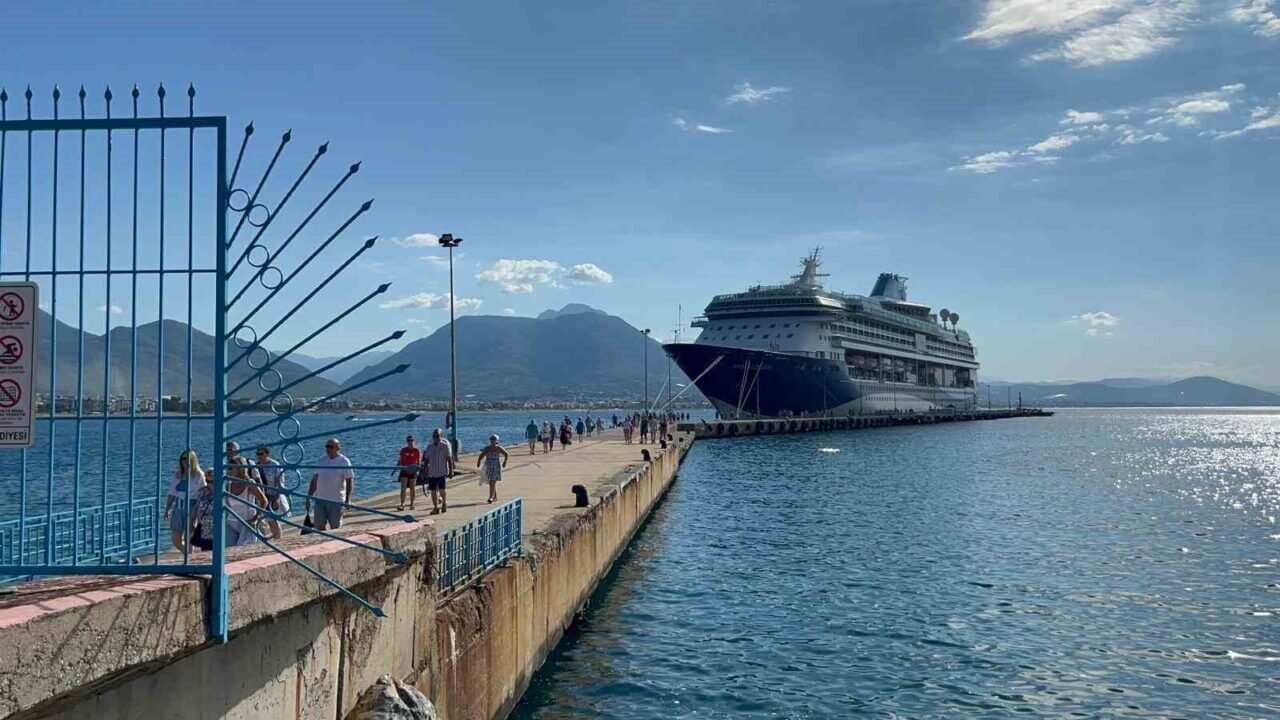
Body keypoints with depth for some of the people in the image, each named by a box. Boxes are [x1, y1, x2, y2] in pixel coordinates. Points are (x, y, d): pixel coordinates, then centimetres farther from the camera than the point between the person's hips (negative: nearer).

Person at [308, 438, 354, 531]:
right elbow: (314, 480, 13)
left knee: (335, 527, 2)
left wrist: (347, 500, -14)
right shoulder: (321, 461, 8)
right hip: (320, 499, 4)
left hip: (336, 501, -4)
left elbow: (349, 481, -7)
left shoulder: (344, 462, -5)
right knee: (319, 526, 6)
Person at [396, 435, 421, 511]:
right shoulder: (403, 450, 5)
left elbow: (419, 462, -2)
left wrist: (417, 471, -12)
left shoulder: (417, 451, -2)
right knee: (403, 488, -7)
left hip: (412, 472, -1)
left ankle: (411, 504, 18)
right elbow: (400, 460, 10)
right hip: (404, 471, 1)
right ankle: (402, 505, -10)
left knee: (412, 488, 8)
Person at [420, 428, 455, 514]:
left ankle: (444, 503, 19)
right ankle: (436, 508, 12)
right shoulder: (429, 446, 9)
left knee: (442, 490, -8)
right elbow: (426, 460, 12)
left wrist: (451, 470, -7)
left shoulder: (445, 446, -2)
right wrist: (424, 472, 10)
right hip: (431, 473, 4)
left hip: (442, 472, -4)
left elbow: (449, 458, -3)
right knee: (433, 491, 3)